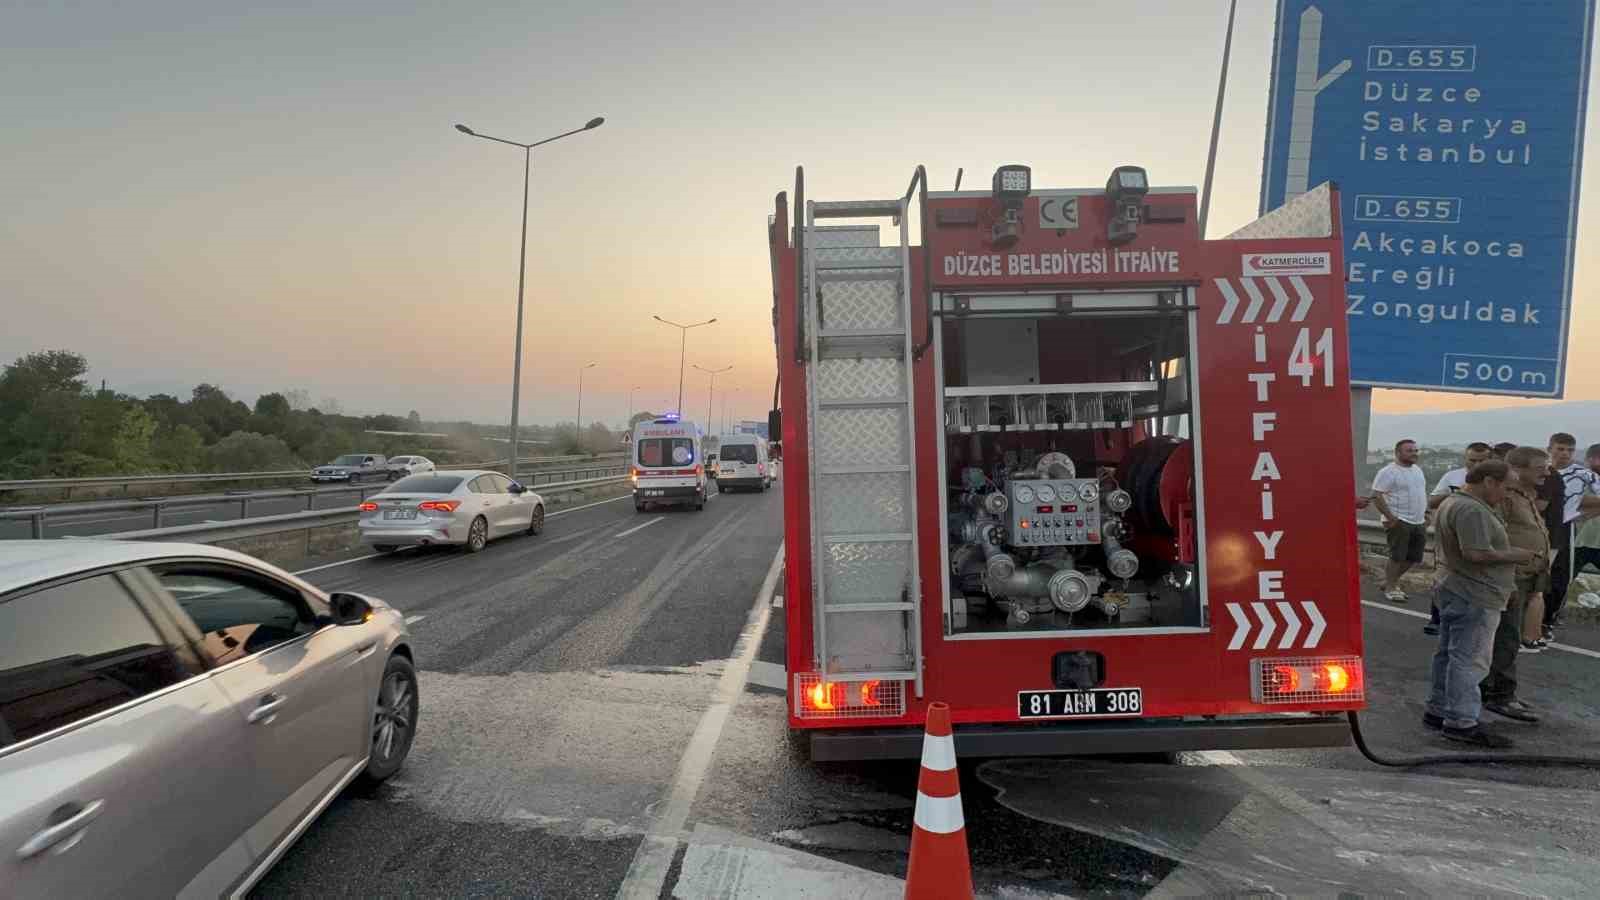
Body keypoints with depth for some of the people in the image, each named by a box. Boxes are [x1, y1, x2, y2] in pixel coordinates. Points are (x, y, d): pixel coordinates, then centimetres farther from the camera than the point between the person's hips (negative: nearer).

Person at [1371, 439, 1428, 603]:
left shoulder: (1417, 470, 15)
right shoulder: (1388, 472, -12)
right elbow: (1376, 496, -18)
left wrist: (1426, 513, 16)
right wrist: (1391, 517, -21)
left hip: (1419, 522, 8)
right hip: (1399, 522, -8)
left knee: (1413, 557, 11)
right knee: (1397, 557, -5)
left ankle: (1391, 580, 26)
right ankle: (1390, 588, 7)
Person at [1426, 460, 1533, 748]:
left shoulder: (1451, 503, 15)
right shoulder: (1472, 510, -20)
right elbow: (1477, 553, -27)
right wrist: (1516, 556, -13)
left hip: (1453, 590, 11)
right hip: (1475, 597, -11)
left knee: (1448, 654, 16)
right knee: (1470, 659, -6)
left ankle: (1437, 710, 23)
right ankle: (1461, 722, -2)